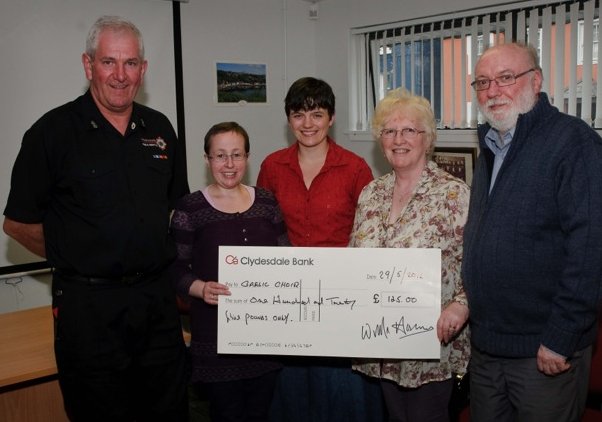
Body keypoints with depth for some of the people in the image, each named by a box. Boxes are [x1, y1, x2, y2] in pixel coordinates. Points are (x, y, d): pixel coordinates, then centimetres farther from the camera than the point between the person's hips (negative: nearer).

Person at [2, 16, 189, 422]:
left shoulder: (159, 128, 5)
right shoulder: (53, 131, -8)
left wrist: (156, 257, 8)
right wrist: (77, 258, 0)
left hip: (158, 295, 4)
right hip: (89, 302, -4)